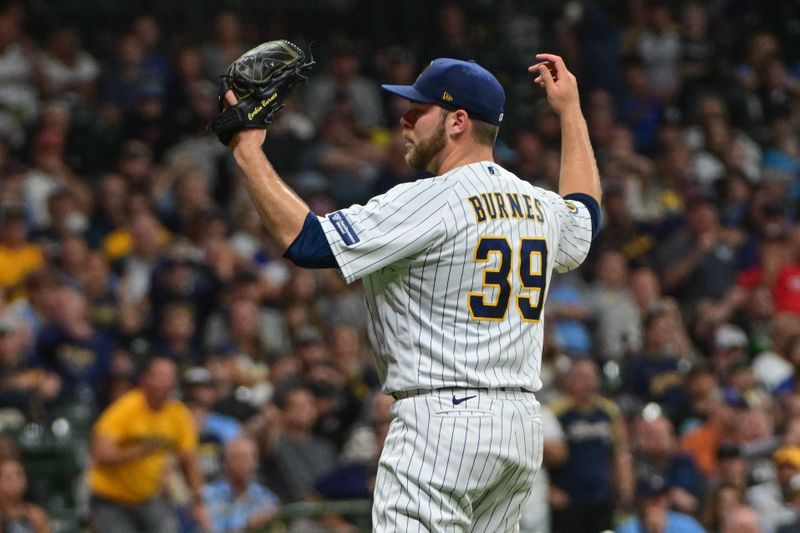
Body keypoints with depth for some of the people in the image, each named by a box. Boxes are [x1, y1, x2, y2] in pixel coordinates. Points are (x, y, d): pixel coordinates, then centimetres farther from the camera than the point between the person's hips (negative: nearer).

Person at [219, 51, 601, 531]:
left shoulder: (430, 203, -12)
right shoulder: (541, 206, 13)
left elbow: (306, 242, -16)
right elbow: (586, 213, 39)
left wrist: (248, 151, -7)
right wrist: (570, 111, 47)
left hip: (444, 421, -9)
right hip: (525, 427, 9)